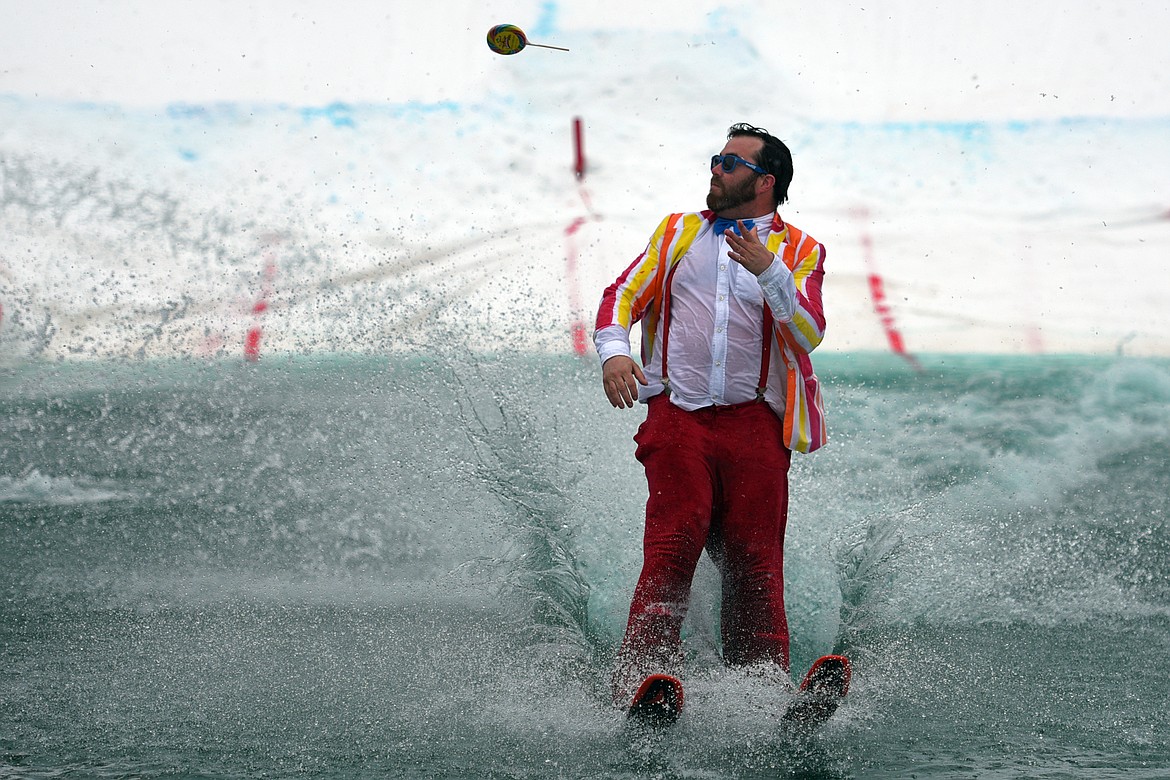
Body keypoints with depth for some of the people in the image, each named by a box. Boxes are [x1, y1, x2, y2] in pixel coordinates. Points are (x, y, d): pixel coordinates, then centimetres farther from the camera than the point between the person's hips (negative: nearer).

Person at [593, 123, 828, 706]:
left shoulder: (798, 251, 12)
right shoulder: (679, 232, 21)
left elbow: (810, 333, -4)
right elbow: (626, 294, 12)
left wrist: (768, 272, -20)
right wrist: (613, 349, -9)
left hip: (754, 422, 0)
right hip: (677, 416, 0)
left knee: (754, 562, -9)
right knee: (672, 547, -17)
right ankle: (639, 685, -25)